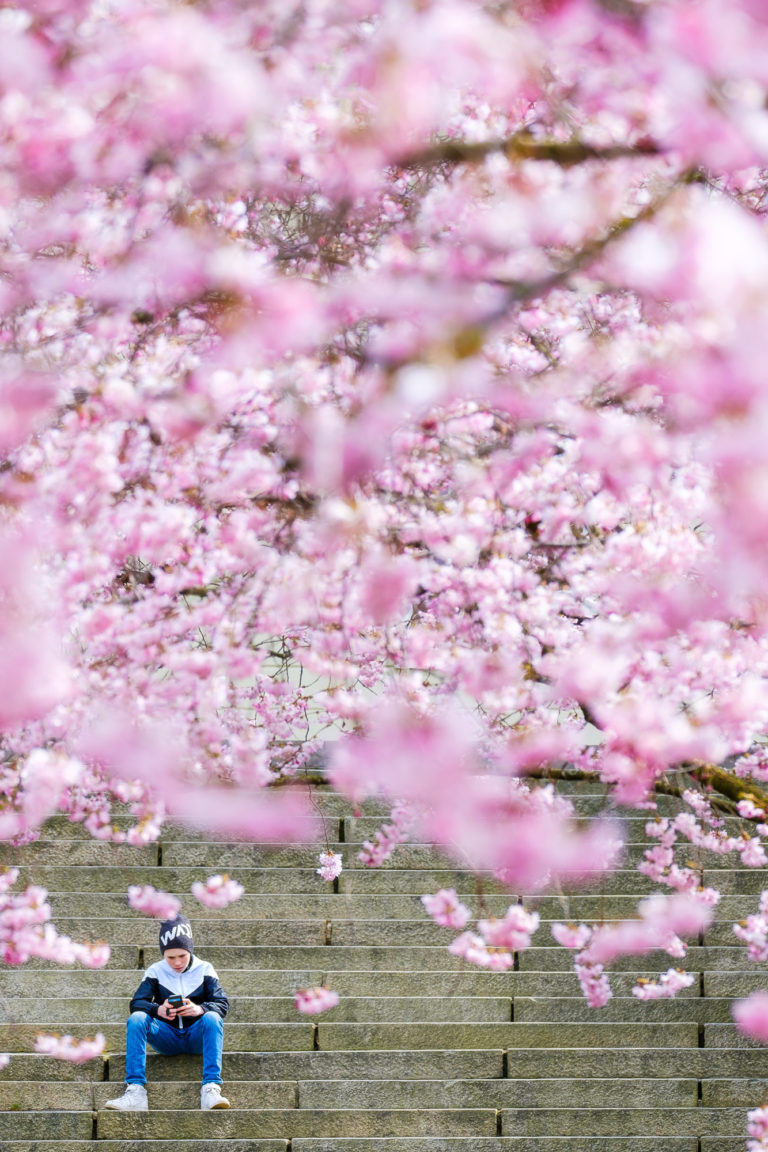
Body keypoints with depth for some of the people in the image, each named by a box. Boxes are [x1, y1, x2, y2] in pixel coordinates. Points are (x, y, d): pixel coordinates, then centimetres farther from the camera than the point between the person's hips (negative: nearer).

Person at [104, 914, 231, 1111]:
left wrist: (200, 1009, -31)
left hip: (197, 1036, -1)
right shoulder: (155, 971, 4)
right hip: (166, 1039, 1)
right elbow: (137, 1003, -7)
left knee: (212, 1018, -33)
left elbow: (222, 1004, -8)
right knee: (136, 1019, -26)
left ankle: (211, 1088, -44)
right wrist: (158, 1010, -31)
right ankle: (135, 1091, -38)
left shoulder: (204, 969, 2)